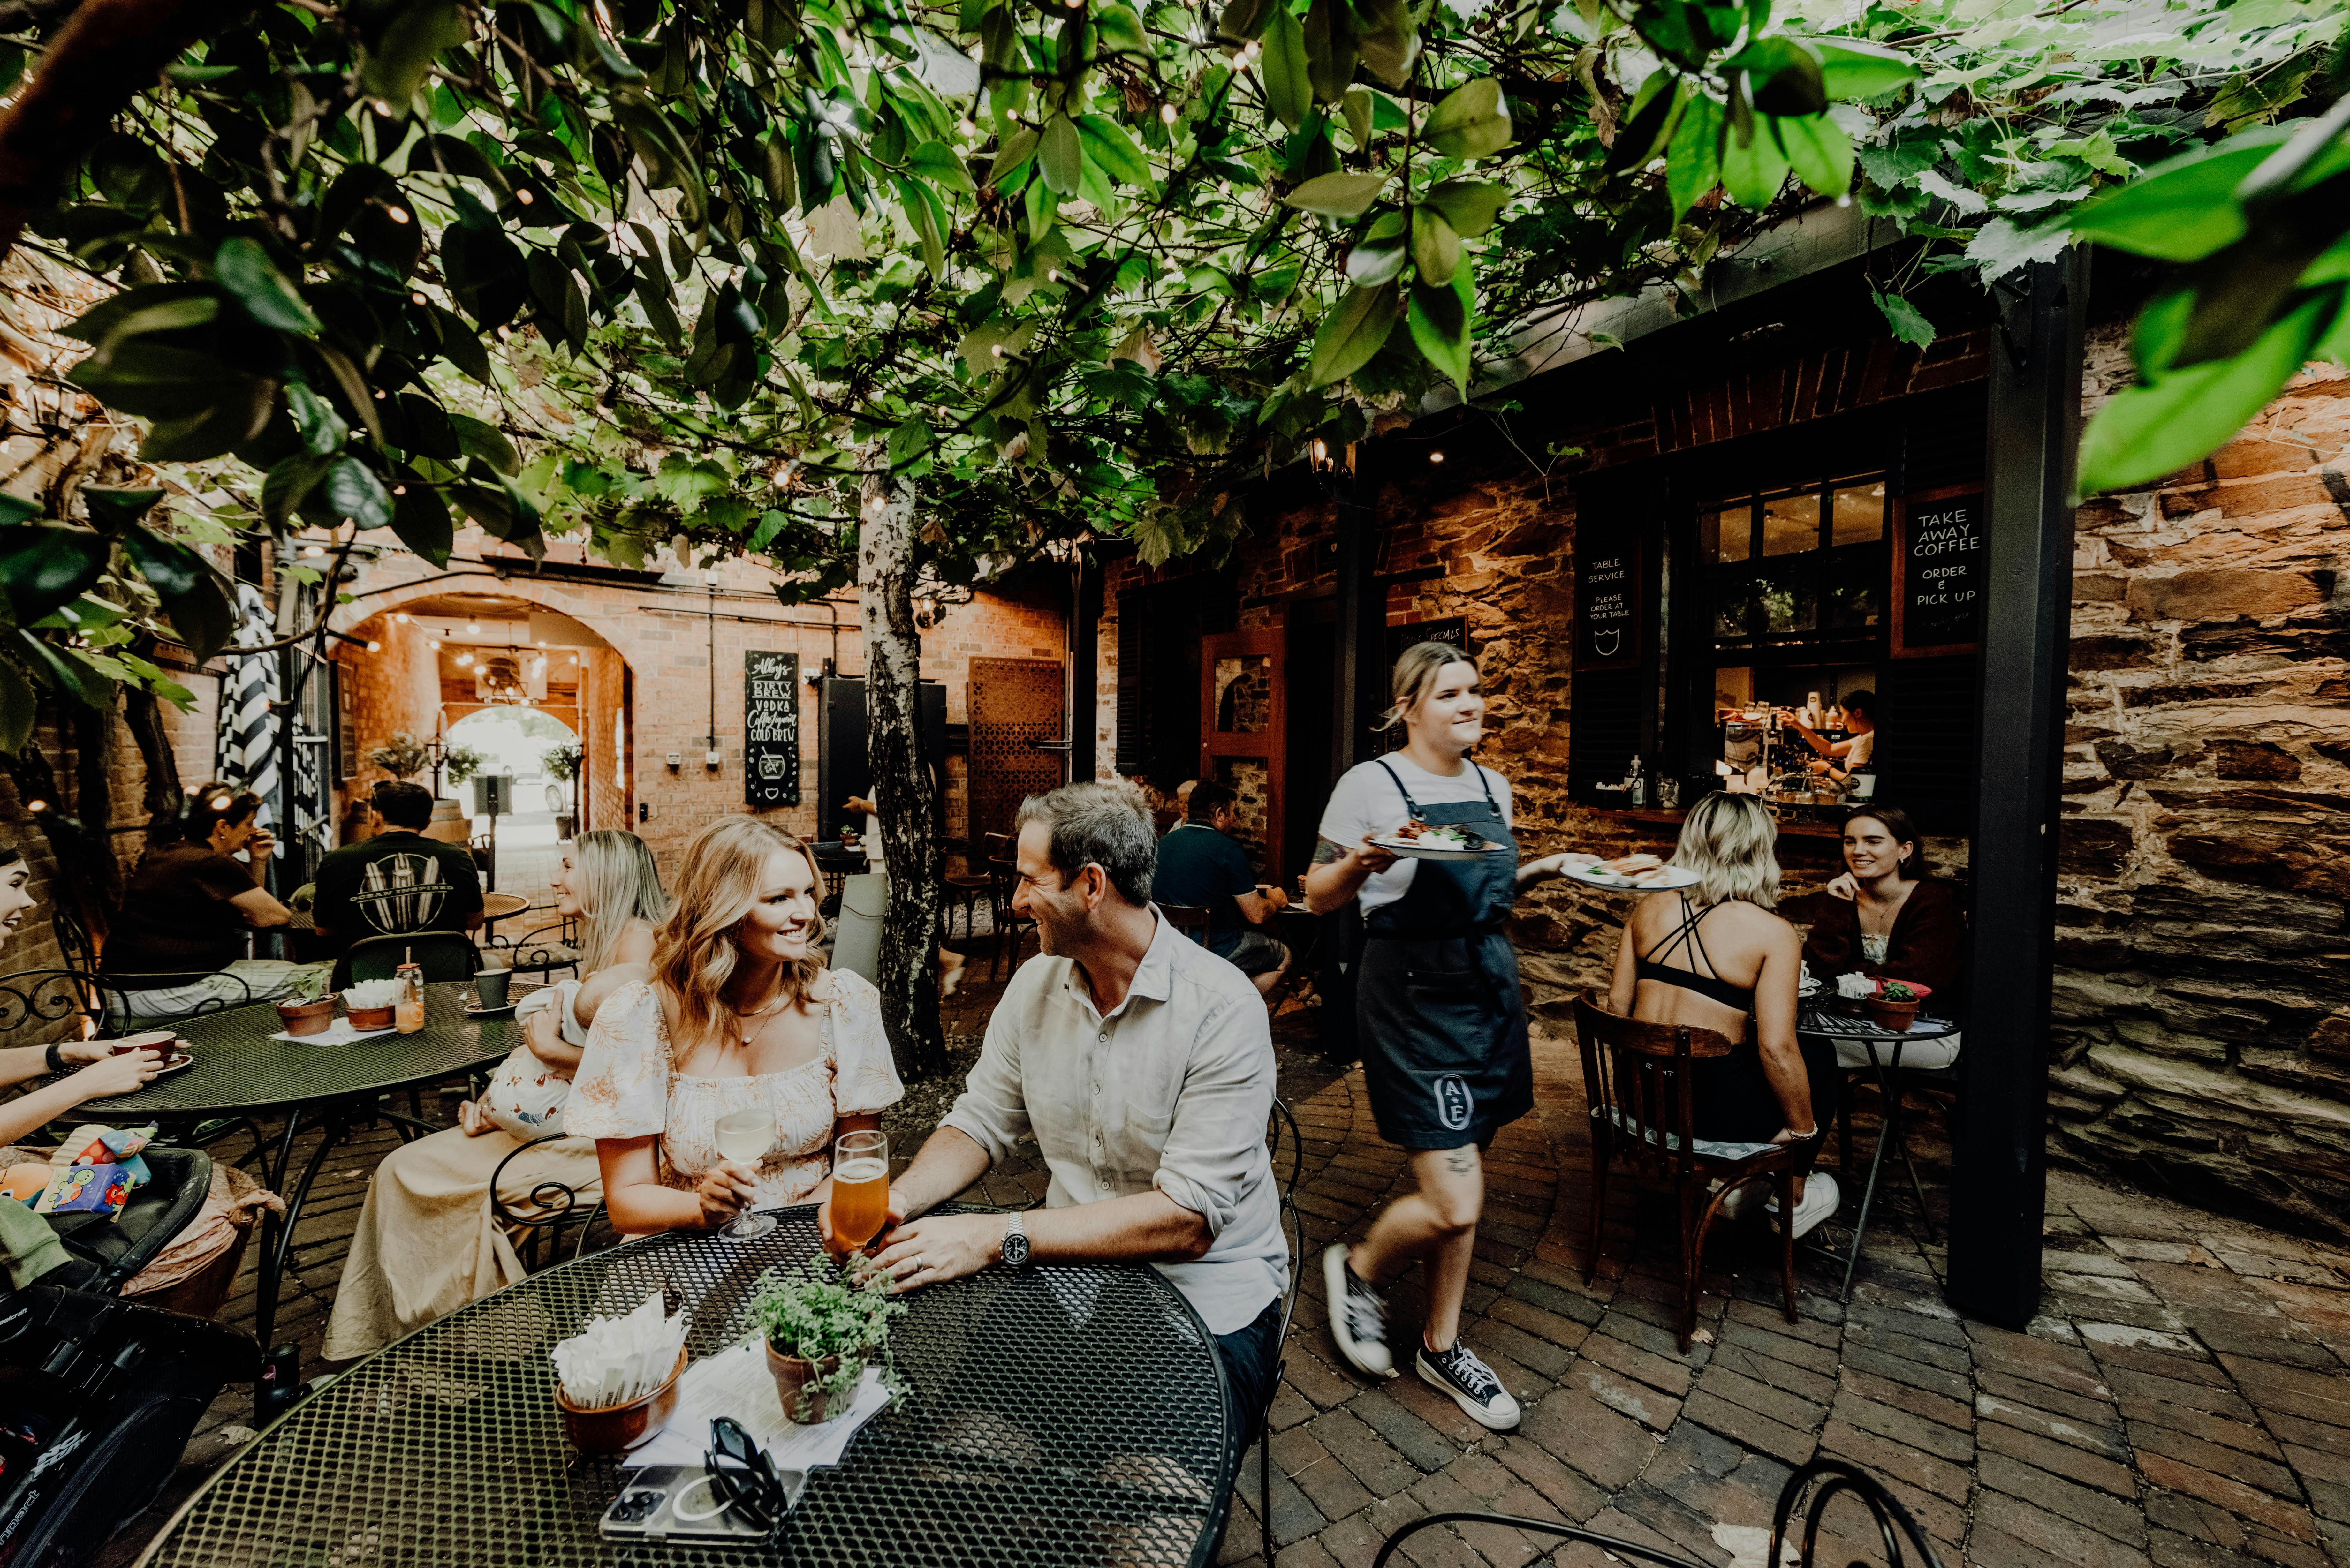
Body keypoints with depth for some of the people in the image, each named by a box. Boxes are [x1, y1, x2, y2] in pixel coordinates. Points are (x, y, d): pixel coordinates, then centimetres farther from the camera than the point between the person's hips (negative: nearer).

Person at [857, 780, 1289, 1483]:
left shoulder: (1222, 1009, -22)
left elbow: (1187, 1221, -24)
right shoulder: (1035, 985, -1)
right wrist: (899, 1199, -14)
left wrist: (998, 1236, -27)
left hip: (1207, 1299, -4)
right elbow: (979, 1124, 7)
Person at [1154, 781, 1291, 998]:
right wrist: (1275, 900, 9)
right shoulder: (1229, 849, -18)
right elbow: (1256, 916, -13)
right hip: (1218, 949, -7)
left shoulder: (1164, 841, 1)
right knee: (1284, 957, 18)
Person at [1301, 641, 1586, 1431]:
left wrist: (1540, 870, 6)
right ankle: (1359, 1269, 25)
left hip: (1489, 983, 7)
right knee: (1455, 1204, -7)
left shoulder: (1492, 787, 10)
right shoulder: (1371, 785, -12)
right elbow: (1318, 898, -8)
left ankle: (1442, 1345, 36)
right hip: (1412, 993, -7)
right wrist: (1361, 862, -28)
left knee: (1460, 1187, 15)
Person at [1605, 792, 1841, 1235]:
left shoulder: (1649, 909, 1)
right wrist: (1803, 1129, 0)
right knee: (1820, 1056, 23)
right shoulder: (1773, 933, -13)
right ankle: (1793, 1198, 35)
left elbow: (1617, 1003, 6)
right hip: (1715, 1107, -5)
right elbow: (1776, 1047, -16)